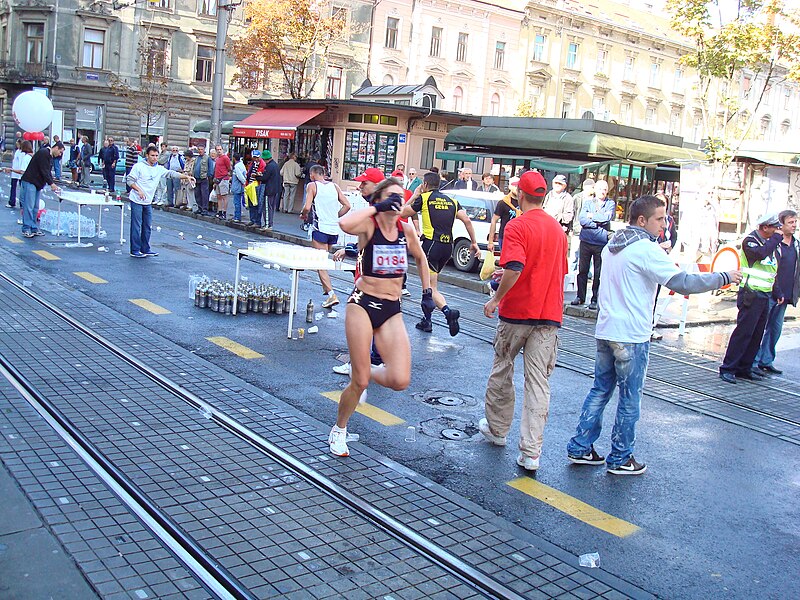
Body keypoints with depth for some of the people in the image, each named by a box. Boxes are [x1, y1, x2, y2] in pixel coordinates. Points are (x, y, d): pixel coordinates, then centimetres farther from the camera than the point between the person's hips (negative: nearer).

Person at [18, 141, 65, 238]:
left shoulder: (50, 157, 17)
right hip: (29, 182, -10)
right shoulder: (43, 153, -13)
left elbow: (48, 172, 17)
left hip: (37, 184, 10)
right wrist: (51, 183, -17)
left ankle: (34, 228, 12)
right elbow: (43, 171, -19)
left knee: (35, 208, 9)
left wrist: (53, 184, 6)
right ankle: (26, 229, -8)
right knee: (29, 206, -9)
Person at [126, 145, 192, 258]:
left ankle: (145, 249, 20)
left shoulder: (159, 169, 7)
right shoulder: (139, 166, -7)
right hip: (137, 201, -6)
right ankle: (135, 251, -1)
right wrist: (139, 190, -21)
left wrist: (186, 176, -10)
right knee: (136, 226, -5)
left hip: (148, 202, 6)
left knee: (147, 227, 11)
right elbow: (130, 180, -8)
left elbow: (171, 173, 3)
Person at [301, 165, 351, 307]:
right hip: (335, 229, 6)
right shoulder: (334, 186, 12)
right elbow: (347, 205, 7)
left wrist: (303, 215, 7)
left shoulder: (312, 186, -2)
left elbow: (307, 207, -13)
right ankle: (326, 288, 28)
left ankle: (331, 294, -16)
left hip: (320, 228, -6)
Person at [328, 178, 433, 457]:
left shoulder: (406, 229, 5)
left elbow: (420, 258, 25)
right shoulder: (369, 225, -9)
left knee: (400, 381, -10)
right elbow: (345, 223, -34)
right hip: (363, 304, -4)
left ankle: (365, 371, 25)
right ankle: (339, 430, 26)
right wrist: (377, 208, -23)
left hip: (392, 310, 4)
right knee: (359, 383, -2)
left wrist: (427, 291, 21)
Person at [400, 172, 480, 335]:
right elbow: (467, 220, 3)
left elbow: (402, 213, 6)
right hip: (448, 247, 6)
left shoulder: (423, 198, 0)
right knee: (429, 283, 20)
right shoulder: (451, 201, 14)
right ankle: (426, 320, 23)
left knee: (431, 288, -4)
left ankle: (448, 311, -29)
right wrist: (474, 242, 6)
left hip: (431, 245, -6)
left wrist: (414, 196, 17)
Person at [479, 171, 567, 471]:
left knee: (502, 370, 17)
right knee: (539, 381, 1)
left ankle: (497, 429, 32)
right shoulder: (557, 228, 11)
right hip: (549, 313, 5)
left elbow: (514, 269, -25)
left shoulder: (517, 226, -10)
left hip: (516, 312, -4)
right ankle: (531, 452, -2)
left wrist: (496, 298, -11)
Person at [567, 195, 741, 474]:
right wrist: (724, 278, -11)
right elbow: (683, 283, -20)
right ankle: (620, 459, 13)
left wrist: (664, 268, 19)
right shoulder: (647, 250, -15)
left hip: (605, 330, 8)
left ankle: (580, 448, 17)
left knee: (600, 390, 14)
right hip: (632, 336, -8)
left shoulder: (612, 245, 12)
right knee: (630, 399, 4)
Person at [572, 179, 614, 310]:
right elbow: (582, 219, -7)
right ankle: (580, 296, 18)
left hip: (601, 243, -1)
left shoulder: (610, 203, 5)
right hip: (586, 240, 1)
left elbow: (607, 217, -14)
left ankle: (595, 299, 11)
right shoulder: (588, 202, 8)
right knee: (582, 270, 6)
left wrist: (591, 216, -6)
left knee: (599, 273, 3)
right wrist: (599, 226, -12)